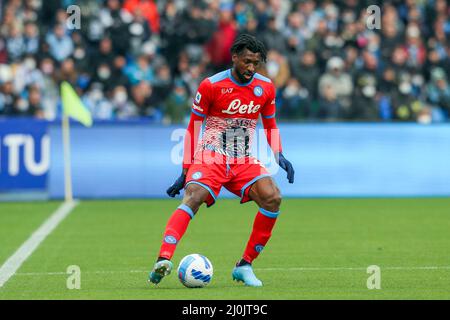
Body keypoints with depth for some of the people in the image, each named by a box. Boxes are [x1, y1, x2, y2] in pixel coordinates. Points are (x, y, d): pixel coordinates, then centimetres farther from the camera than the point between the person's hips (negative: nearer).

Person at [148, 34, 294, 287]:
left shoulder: (265, 87, 6)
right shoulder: (211, 85, -6)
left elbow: (270, 124, 21)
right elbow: (193, 127, 2)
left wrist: (279, 156, 4)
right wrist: (186, 171, 0)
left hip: (245, 161, 4)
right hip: (211, 157, -4)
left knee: (273, 198, -20)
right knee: (194, 197, -30)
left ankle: (245, 266, -7)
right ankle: (164, 259, -46)